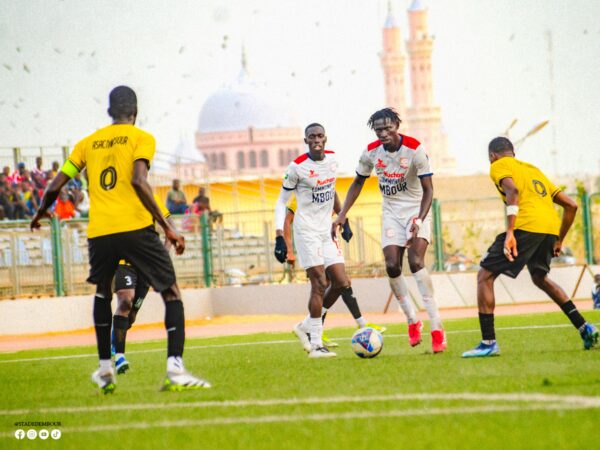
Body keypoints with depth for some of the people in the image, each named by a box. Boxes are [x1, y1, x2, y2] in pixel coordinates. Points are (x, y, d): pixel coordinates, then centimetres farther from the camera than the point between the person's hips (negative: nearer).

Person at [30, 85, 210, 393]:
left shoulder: (89, 143, 17)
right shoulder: (141, 138, 5)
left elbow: (55, 186, 17)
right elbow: (139, 181, -11)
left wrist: (41, 213, 38)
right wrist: (167, 227, -9)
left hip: (99, 232, 4)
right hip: (135, 228, -4)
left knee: (102, 293, 28)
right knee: (171, 294, 3)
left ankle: (105, 370, 28)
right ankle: (175, 370, -15)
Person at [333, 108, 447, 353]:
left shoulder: (415, 149, -19)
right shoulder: (371, 152, -7)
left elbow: (428, 189, -17)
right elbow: (358, 183, 10)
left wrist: (419, 220, -31)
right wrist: (342, 215, 2)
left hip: (417, 210, -4)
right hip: (391, 213, 4)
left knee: (416, 261, -22)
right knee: (392, 266, -9)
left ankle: (436, 326, -21)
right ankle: (412, 321, 9)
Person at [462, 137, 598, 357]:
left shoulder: (499, 166, 11)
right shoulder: (534, 170, 32)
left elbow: (513, 190, -12)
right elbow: (571, 205, 27)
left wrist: (510, 232, -18)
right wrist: (559, 240, 32)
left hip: (526, 226, -7)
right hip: (551, 227, 7)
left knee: (485, 275, 2)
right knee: (540, 277, 31)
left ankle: (488, 343, -7)